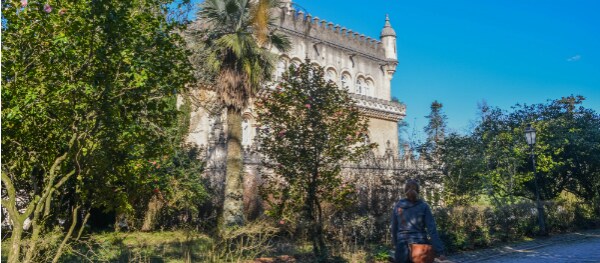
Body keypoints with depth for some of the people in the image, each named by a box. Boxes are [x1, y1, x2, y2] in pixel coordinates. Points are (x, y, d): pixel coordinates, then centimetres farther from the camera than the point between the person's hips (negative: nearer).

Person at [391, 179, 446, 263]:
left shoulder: (398, 206, 3)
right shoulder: (424, 206, -5)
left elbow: (394, 228, 7)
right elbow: (432, 230, -10)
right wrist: (440, 252, -10)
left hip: (402, 246, 2)